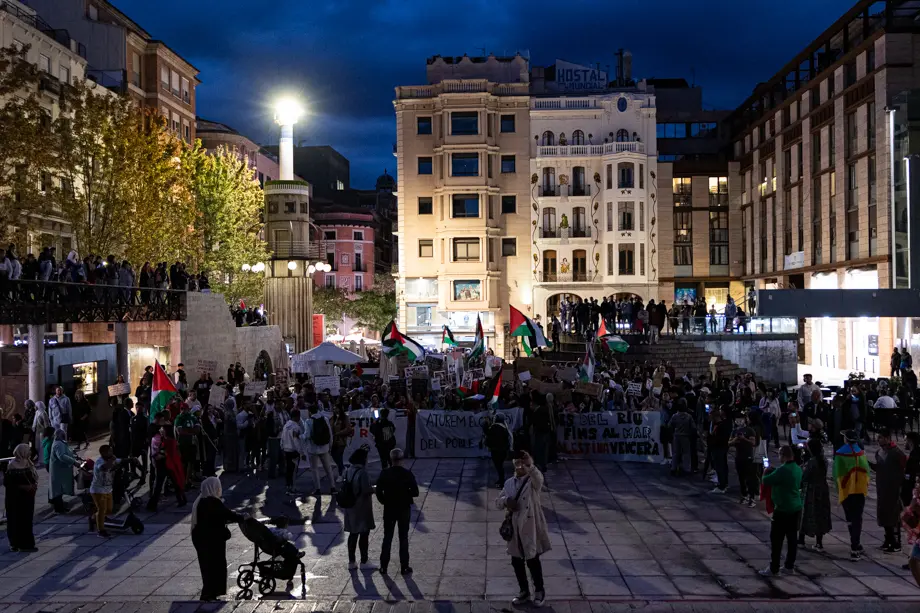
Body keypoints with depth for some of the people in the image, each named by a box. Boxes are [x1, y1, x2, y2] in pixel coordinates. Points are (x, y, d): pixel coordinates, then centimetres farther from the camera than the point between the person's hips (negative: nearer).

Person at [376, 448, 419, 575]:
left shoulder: (385, 473, -10)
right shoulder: (408, 474, -13)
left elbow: (378, 491, -9)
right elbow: (415, 492, -13)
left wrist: (383, 501, 6)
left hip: (389, 509, 1)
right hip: (404, 509, -1)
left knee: (387, 538, 11)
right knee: (403, 538, 8)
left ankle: (383, 566, 14)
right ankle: (404, 567, 11)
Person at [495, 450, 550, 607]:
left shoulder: (533, 481, -9)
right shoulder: (509, 483, 7)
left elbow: (539, 478, -35)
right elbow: (497, 503, 11)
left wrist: (529, 466, -53)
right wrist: (505, 501, -12)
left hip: (530, 527, -5)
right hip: (514, 528, 5)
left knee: (533, 561, 4)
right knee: (516, 562, 12)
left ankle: (539, 591, 23)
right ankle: (524, 591, 29)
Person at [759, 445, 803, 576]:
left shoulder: (783, 470, -22)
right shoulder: (798, 469, 6)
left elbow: (766, 481, -18)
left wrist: (767, 472, 4)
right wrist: (773, 471, 9)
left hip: (783, 510, -8)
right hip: (796, 508, 8)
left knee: (776, 539, 0)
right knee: (792, 537, 13)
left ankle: (774, 568, 4)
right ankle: (789, 566, 21)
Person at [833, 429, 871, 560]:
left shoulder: (840, 454, -11)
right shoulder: (861, 453, -3)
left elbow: (837, 474, -10)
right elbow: (866, 471, 0)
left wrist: (838, 490, -1)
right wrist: (866, 486, 13)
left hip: (846, 490, -2)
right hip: (860, 490, 2)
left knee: (850, 519, 12)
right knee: (857, 518, 8)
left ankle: (856, 545, 16)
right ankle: (855, 547, 2)